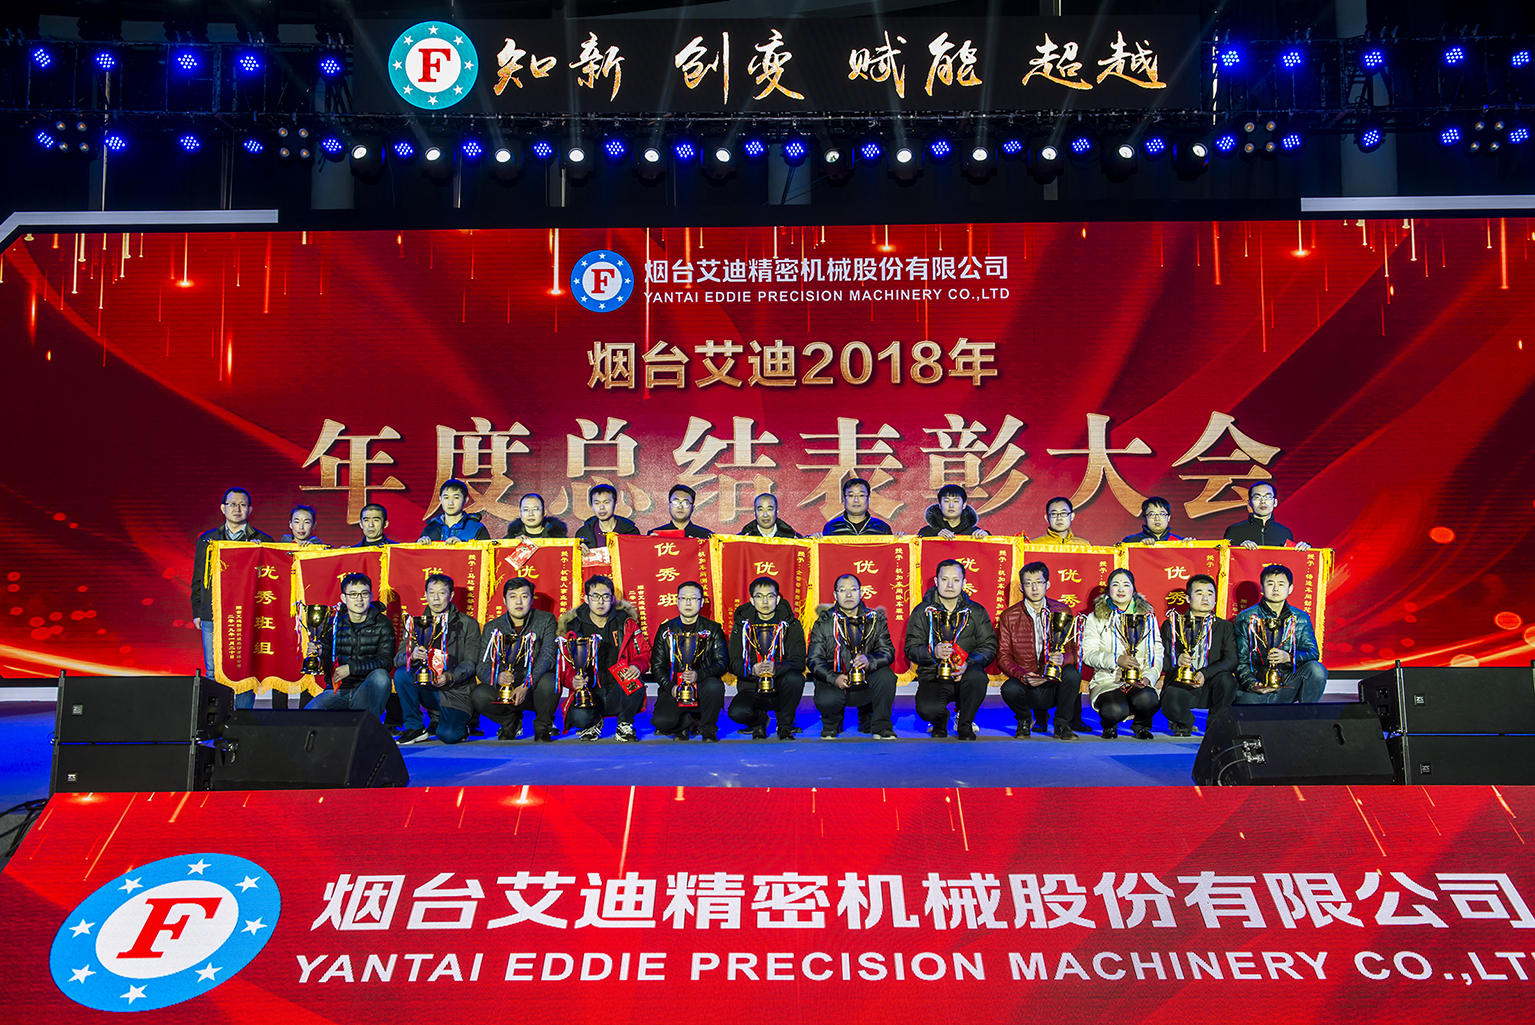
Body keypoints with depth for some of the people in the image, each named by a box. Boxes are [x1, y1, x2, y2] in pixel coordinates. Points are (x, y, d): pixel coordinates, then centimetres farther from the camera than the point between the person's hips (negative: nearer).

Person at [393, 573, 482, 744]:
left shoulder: (468, 625, 3)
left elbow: (471, 663, -5)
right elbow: (398, 659, 2)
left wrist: (450, 676, -24)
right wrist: (412, 655, -22)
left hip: (457, 691, -3)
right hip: (426, 688, 3)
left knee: (448, 736, -26)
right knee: (402, 673, -25)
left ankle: (458, 721, 13)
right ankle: (414, 727, -9)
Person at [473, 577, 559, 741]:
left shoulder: (546, 620, -2)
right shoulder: (492, 628, 5)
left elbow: (547, 656, -14)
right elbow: (482, 666, -1)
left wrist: (526, 685, -28)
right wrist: (496, 677, -26)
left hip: (534, 689, -2)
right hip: (504, 690, 2)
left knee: (549, 681, -36)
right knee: (478, 695, -28)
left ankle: (543, 728, -5)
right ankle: (510, 722, 6)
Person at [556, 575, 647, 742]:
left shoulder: (626, 623, 6)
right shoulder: (573, 628, 3)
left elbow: (644, 652, 10)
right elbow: (563, 665, 2)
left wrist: (637, 666, -15)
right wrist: (573, 680, -22)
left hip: (618, 691, 1)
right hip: (589, 692, -1)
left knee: (635, 685, -34)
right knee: (580, 717, -34)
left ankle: (625, 725, -2)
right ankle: (594, 722, 8)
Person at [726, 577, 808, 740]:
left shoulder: (791, 625, 1)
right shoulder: (742, 624, 3)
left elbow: (798, 661, -10)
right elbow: (734, 662, -2)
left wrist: (776, 668, -31)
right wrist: (751, 669, -26)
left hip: (781, 690, 0)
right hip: (752, 689, 0)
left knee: (795, 678, -34)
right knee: (737, 712, -31)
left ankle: (785, 724, -5)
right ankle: (760, 720, 9)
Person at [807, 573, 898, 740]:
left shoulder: (876, 620, 4)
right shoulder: (824, 622, 0)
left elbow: (888, 651, -6)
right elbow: (814, 659, -5)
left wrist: (870, 661, -30)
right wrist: (834, 678, -24)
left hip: (866, 686, 1)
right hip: (834, 683, -1)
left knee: (886, 675, -29)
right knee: (825, 701, -34)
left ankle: (880, 726, -2)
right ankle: (831, 724, 8)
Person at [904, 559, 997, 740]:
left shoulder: (976, 612, 8)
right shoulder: (922, 612, 6)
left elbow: (989, 646, 0)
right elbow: (911, 648, -1)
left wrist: (968, 663, -19)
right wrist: (933, 652, -22)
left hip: (964, 676, 1)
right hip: (933, 677, -1)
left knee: (977, 677, -35)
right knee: (927, 710, -32)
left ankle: (964, 723, -4)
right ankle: (940, 722, 11)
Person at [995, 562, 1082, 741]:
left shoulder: (1063, 611, 4)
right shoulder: (1009, 617, 1)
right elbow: (1003, 656, -1)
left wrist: (1062, 658, -26)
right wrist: (1023, 676, -21)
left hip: (1056, 685, 0)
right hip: (1027, 686, 0)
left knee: (1072, 674, -32)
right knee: (1009, 689, -33)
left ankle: (1062, 724, -7)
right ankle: (1024, 719, 4)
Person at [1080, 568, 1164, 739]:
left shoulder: (1148, 616, 14)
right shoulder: (1096, 618, 8)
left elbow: (1157, 653, 8)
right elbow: (1088, 654, -1)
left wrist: (1148, 677, -11)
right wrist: (1116, 660, -18)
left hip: (1140, 682, 2)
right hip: (1107, 680, -1)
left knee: (1147, 699, -35)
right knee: (1115, 710, -34)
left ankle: (1142, 725, 4)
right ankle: (1109, 725, 7)